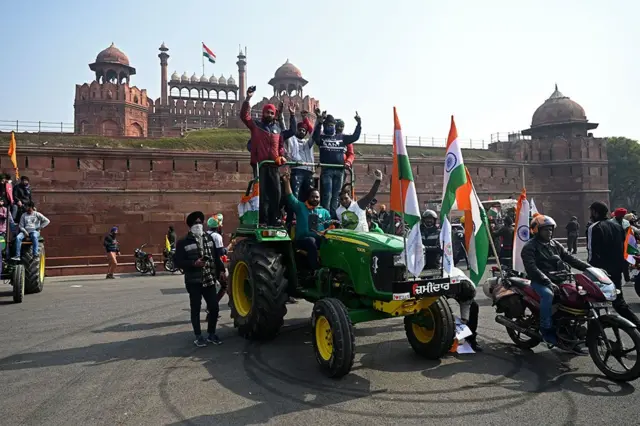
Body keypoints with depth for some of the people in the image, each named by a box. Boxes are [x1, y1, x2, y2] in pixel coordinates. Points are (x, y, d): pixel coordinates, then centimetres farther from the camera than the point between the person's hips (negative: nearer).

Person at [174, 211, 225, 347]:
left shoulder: (209, 238, 10)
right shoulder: (183, 242, -5)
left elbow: (216, 257, 14)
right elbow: (177, 261, -8)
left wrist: (221, 270, 6)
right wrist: (193, 263, -20)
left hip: (209, 280, 4)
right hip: (194, 282, -4)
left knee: (214, 307, 5)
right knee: (195, 309, 5)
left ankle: (211, 334, 24)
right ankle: (198, 336, 20)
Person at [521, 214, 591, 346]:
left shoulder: (555, 245, 16)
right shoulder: (529, 247, -6)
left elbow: (570, 258, 10)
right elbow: (531, 268, -18)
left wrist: (589, 267, -5)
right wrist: (547, 282, -29)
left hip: (558, 279, 7)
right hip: (539, 281, -7)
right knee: (548, 294, -35)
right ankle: (546, 329, -24)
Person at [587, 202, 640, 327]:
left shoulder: (593, 228, -13)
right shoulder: (617, 226, 11)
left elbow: (593, 252, -18)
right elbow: (623, 247, 15)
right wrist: (621, 265, 21)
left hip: (601, 270, -7)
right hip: (616, 269, 7)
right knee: (619, 301, 17)